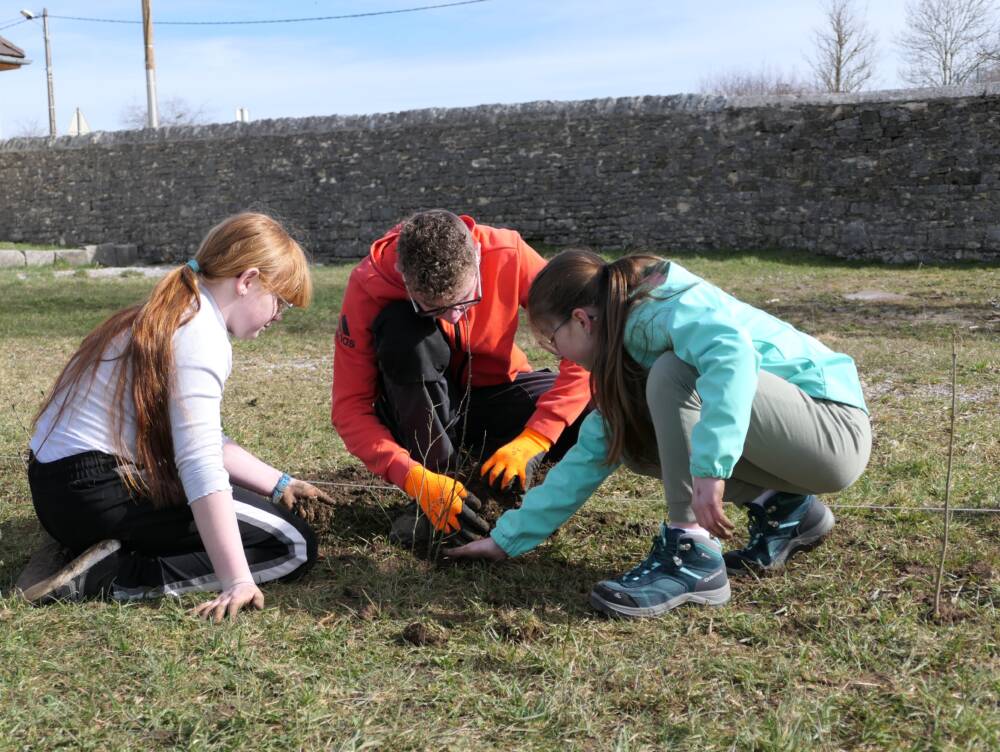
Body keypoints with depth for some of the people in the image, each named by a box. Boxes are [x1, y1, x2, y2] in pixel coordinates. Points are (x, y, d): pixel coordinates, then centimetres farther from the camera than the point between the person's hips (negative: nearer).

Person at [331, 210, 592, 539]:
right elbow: (349, 406, -21)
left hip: (493, 395, 1)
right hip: (420, 416, -1)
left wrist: (532, 440, -31)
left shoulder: (509, 255, -24)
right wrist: (414, 478, -34)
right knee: (401, 330, -33)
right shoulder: (368, 286, -25)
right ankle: (434, 498, -20)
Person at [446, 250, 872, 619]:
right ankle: (783, 509, 8)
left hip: (836, 427, -9)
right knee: (629, 440, 6)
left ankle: (693, 555, -21)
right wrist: (509, 538, 12)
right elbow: (593, 453, 12)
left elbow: (732, 350, -38)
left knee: (673, 373, -26)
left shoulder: (657, 309, -17)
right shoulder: (627, 347, 10)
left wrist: (709, 466, -45)